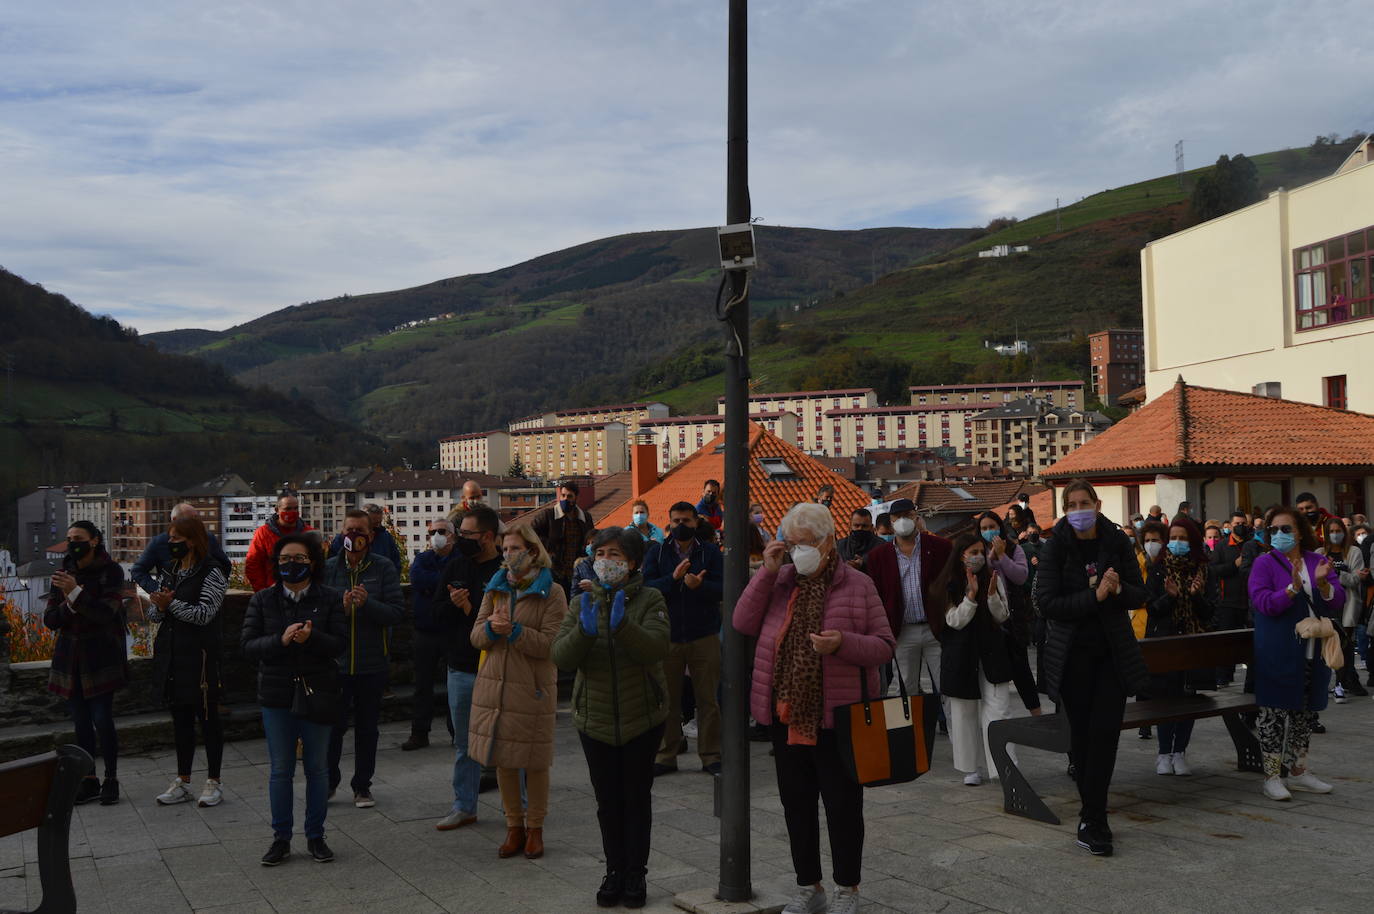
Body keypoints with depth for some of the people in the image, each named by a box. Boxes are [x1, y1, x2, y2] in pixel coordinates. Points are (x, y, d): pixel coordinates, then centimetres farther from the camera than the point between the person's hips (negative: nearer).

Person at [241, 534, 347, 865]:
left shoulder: (331, 599, -1)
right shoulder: (262, 600, 3)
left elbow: (340, 643, -8)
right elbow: (247, 644, -4)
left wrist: (310, 637, -27)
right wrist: (281, 640, -22)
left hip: (317, 692, -1)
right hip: (277, 695, 1)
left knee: (318, 767, 8)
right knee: (280, 769, 6)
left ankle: (316, 836, 21)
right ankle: (281, 839, 18)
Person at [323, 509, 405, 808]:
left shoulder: (384, 568, -3)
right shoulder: (328, 568, 1)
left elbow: (397, 612, -10)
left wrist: (367, 603, -24)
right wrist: (341, 608, -21)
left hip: (372, 663, 0)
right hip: (335, 662, 0)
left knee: (367, 727, 11)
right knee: (333, 724, 5)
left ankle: (362, 786, 25)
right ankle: (329, 781, 27)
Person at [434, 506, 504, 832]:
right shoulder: (456, 567, 7)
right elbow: (436, 608, 8)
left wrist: (470, 610, -17)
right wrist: (455, 605, -13)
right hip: (460, 669, 6)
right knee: (464, 743, 16)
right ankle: (464, 806, 28)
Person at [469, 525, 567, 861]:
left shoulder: (552, 593, -6)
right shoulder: (495, 588, 10)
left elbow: (549, 644, -14)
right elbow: (476, 637, 6)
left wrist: (513, 629, -22)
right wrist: (491, 627, -15)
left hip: (533, 689, -4)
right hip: (494, 685, 4)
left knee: (534, 763, 4)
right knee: (502, 760, 8)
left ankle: (535, 828, 20)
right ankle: (514, 827, 22)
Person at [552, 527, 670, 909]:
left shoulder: (649, 600, -6)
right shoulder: (583, 603, 3)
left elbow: (656, 648, -22)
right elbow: (561, 657, -8)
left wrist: (622, 625, -38)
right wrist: (584, 631, -27)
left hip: (642, 717, -2)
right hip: (595, 718, 2)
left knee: (637, 798, 7)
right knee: (608, 800, 9)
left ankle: (636, 874, 19)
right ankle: (614, 872, 23)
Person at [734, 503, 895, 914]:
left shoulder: (858, 585, -5)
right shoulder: (779, 581, 6)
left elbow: (885, 645, -5)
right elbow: (743, 623, -3)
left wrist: (843, 644, -23)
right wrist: (766, 572, -9)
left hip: (838, 718, -4)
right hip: (787, 716, 4)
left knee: (843, 805, 6)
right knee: (796, 803, 14)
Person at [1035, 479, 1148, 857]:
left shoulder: (1117, 542, 1)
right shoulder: (1056, 547, -6)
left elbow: (1139, 595, 6)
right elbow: (1046, 603, -13)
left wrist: (1118, 589, -16)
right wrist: (1095, 596, -21)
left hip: (1114, 652, 1)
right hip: (1072, 653, -1)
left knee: (1105, 732, -6)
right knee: (1082, 733, 4)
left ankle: (1091, 819, 1)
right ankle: (1094, 817, 18)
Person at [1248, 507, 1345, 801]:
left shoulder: (1317, 561, 8)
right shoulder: (1264, 563, -5)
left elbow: (1337, 603, 3)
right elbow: (1264, 603, -15)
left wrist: (1323, 583, -17)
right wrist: (1293, 588, -28)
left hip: (1312, 653, 5)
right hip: (1278, 654, -5)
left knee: (1305, 712, 14)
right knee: (1274, 713, -2)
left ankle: (1298, 771, 27)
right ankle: (1272, 776, 6)